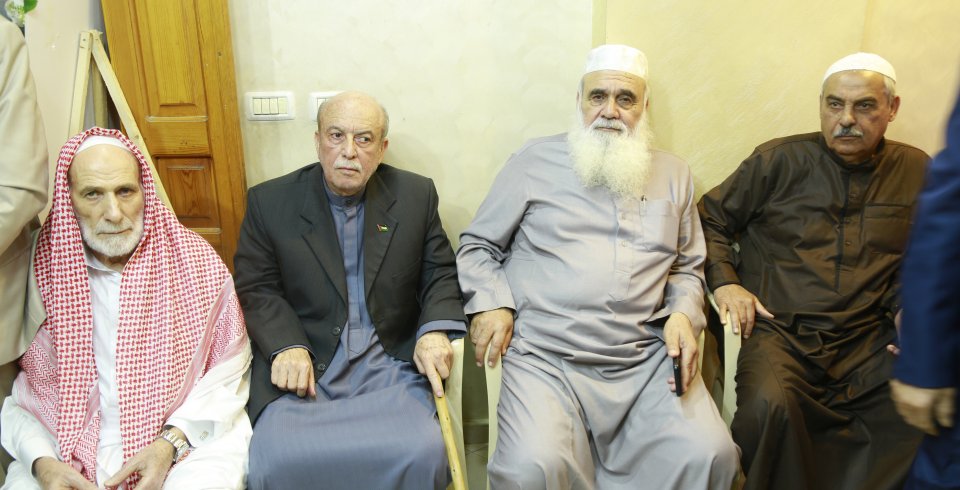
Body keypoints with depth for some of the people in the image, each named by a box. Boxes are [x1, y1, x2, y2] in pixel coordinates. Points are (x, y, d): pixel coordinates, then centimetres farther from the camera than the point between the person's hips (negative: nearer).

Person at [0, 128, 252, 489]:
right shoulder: (42, 270, 0)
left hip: (187, 439, -2)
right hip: (68, 450, 2)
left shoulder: (197, 263, -3)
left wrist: (172, 442, -13)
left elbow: (229, 369, -3)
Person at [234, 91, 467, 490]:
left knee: (422, 451, -25)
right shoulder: (269, 202, 5)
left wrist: (435, 330, -8)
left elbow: (439, 273, 11)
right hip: (303, 366, 0)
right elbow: (256, 290, 4)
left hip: (390, 363, 1)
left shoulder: (416, 195, 8)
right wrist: (287, 346, -14)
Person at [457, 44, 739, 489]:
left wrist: (683, 314, 2)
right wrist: (490, 303, -7)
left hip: (649, 358, 3)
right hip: (546, 357, -3)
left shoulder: (673, 175, 18)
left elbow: (687, 268, 23)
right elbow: (477, 246, 12)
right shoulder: (535, 161, 8)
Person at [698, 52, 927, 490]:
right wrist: (724, 282, -2)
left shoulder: (917, 172, 15)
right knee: (768, 406, -34)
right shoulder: (778, 160, 6)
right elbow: (711, 218, 12)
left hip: (870, 339, 3)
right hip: (780, 332, -2)